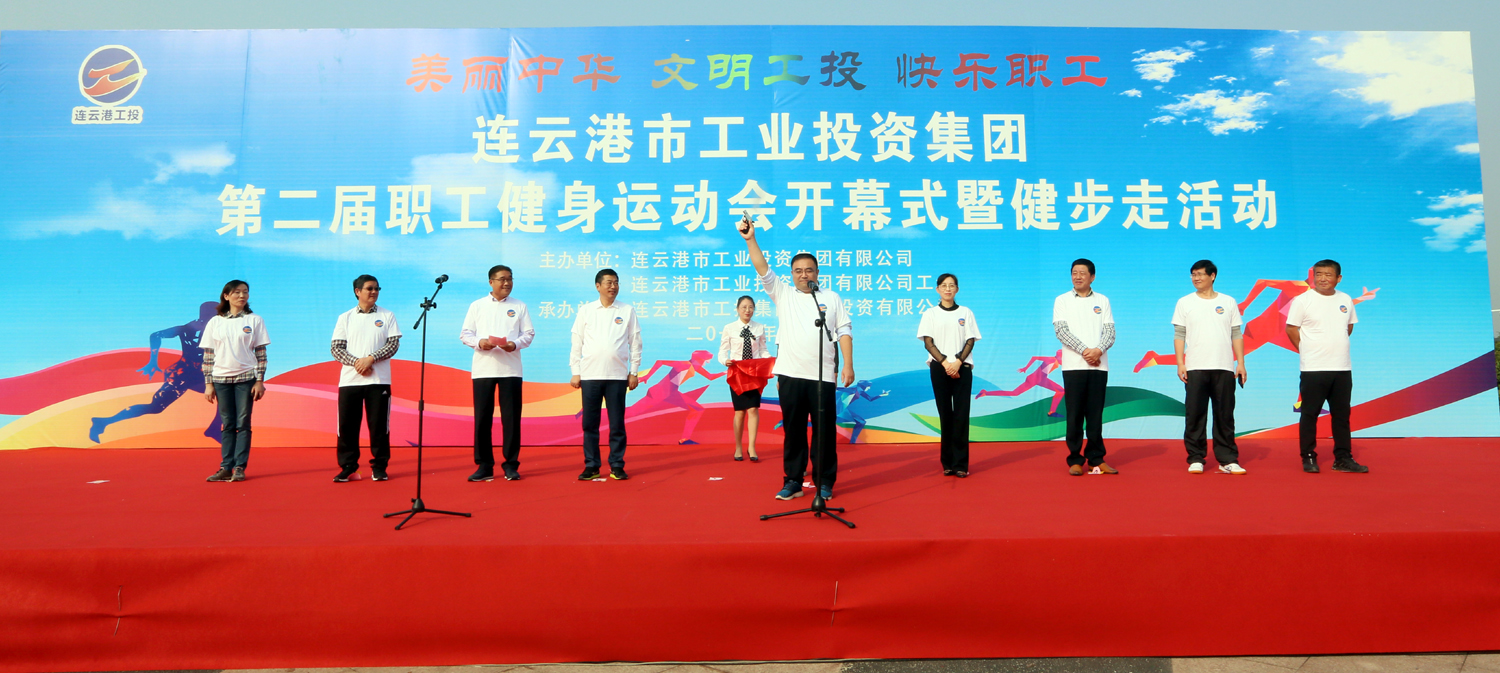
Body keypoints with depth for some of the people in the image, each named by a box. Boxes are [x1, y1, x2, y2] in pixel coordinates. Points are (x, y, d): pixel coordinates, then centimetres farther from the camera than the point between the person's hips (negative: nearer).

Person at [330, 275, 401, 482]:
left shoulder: (387, 316, 7)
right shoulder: (345, 318, 10)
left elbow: (394, 344, -2)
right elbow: (336, 348, 3)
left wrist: (371, 359, -15)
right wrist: (356, 362, -13)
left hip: (378, 380, -1)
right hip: (349, 379, 1)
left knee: (379, 425, 0)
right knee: (347, 425, 1)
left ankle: (379, 467, 10)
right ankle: (347, 466, 12)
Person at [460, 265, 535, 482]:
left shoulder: (519, 306, 9)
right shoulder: (477, 306, 10)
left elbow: (529, 333, 6)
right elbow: (465, 334, 7)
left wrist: (516, 344, -13)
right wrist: (479, 342, -13)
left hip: (510, 369, 0)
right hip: (483, 368, 0)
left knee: (511, 417, 0)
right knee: (482, 417, 1)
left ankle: (511, 465, 8)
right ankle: (484, 466, 10)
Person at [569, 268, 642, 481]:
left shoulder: (628, 311, 5)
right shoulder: (585, 310, 6)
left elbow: (635, 343, 7)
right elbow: (577, 343, 7)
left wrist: (634, 372, 3)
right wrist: (575, 372, 2)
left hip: (617, 375, 0)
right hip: (590, 374, 1)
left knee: (617, 423, 2)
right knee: (590, 423, 4)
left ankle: (617, 466, 11)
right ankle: (591, 466, 13)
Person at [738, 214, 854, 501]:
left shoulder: (832, 298, 10)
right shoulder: (782, 294, 12)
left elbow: (845, 332, 6)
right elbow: (763, 268, 2)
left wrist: (848, 365, -4)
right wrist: (750, 239, -8)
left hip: (822, 377, -1)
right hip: (790, 375, 1)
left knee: (824, 430, 1)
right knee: (793, 430, 6)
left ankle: (825, 482, 11)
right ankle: (792, 481, 14)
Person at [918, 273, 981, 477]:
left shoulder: (966, 313, 9)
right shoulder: (930, 313, 7)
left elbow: (970, 341, 4)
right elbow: (928, 342, 0)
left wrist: (958, 362, -11)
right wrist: (945, 363, -12)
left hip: (962, 368, 0)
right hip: (939, 368, 0)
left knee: (961, 415, -5)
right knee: (945, 414, 2)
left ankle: (960, 464, -3)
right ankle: (947, 462, 7)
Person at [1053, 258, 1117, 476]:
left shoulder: (1102, 301, 12)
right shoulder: (1062, 300, 6)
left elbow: (1110, 331, 4)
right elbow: (1061, 330, -5)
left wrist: (1098, 350, -15)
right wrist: (1085, 351, -15)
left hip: (1099, 366, 2)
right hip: (1074, 366, -2)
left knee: (1096, 415, 4)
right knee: (1074, 415, -1)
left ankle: (1096, 459, 12)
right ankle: (1075, 460, 6)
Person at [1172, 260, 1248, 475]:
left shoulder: (1228, 302, 10)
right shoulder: (1185, 303, 7)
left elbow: (1236, 335, 9)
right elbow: (1179, 335, 4)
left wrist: (1241, 363, 1)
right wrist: (1180, 364, -5)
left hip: (1224, 368, 1)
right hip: (1195, 368, -1)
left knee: (1225, 416, 4)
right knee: (1194, 416, 0)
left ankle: (1227, 460, 9)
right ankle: (1195, 459, 8)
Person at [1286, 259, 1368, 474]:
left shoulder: (1345, 300, 9)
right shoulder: (1302, 300, -5)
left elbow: (1349, 326, 21)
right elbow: (1291, 329, -4)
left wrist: (1337, 348, 12)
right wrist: (1307, 351, -2)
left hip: (1342, 368, 5)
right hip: (1313, 368, -5)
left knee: (1342, 415, 10)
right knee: (1310, 414, 0)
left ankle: (1343, 458, 17)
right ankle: (1308, 458, 8)